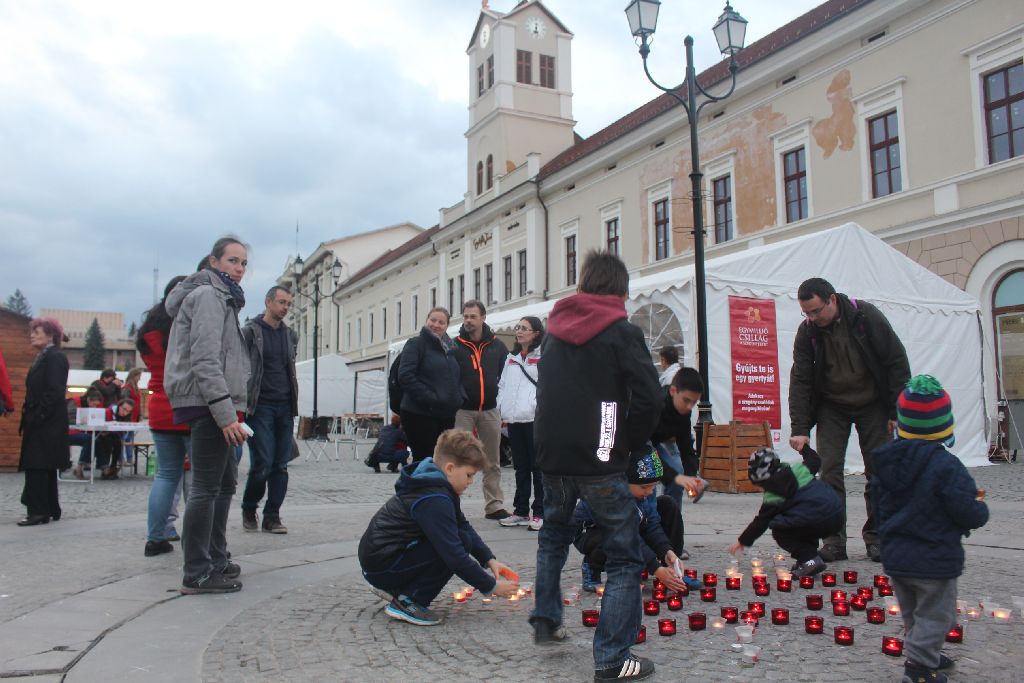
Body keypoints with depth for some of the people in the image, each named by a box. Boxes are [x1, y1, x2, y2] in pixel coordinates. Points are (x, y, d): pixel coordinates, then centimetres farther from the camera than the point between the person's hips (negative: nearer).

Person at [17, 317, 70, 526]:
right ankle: (50, 509, 18)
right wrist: (30, 417, 12)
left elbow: (54, 391, -20)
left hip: (47, 423, -10)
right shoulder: (43, 357, 17)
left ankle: (39, 511, -6)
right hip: (41, 423, 10)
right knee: (44, 467, 12)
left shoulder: (55, 357, -12)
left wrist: (37, 416, -20)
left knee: (37, 466, -9)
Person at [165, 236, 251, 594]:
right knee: (206, 488, -8)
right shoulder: (209, 296, -8)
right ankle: (196, 574, -2)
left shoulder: (222, 297, 23)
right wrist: (225, 413, -24)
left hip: (216, 406, 11)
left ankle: (216, 560, 26)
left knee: (225, 484, 16)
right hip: (209, 405, -11)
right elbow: (205, 360, -19)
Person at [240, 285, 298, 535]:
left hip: (285, 407, 5)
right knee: (262, 463, -7)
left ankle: (272, 516, 10)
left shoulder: (291, 335, 15)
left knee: (281, 465, 3)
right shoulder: (250, 331, -2)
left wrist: (294, 403, 13)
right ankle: (249, 510, 15)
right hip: (260, 407, -5)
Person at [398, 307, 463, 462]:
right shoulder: (416, 344, -3)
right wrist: (429, 398, -20)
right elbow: (405, 376, -15)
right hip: (420, 414, -7)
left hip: (447, 415, 7)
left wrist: (459, 398, 7)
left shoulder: (450, 349, 18)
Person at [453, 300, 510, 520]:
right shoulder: (454, 346, -1)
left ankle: (494, 506, 19)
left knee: (493, 462, 10)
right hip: (463, 411, -3)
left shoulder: (497, 345, 6)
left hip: (490, 410, 3)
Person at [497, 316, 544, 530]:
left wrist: (537, 407, -17)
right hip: (513, 420, 7)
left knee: (538, 467, -1)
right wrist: (503, 410, 10)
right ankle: (521, 511, 21)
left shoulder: (543, 356, -5)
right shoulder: (511, 357, 18)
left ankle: (539, 513, 6)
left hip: (535, 419, -7)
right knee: (521, 467, 13)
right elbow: (502, 385, 19)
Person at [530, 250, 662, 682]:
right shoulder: (622, 331, -6)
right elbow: (649, 397, -15)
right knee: (625, 557, 4)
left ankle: (545, 622, 34)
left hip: (551, 456, 6)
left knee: (553, 535, 29)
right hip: (599, 461, -5)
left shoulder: (554, 332, 11)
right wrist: (630, 445, -1)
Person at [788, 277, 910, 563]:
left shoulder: (866, 317, -18)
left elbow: (897, 362, -11)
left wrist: (898, 411, -13)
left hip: (872, 405, -1)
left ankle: (875, 538, 17)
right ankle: (834, 542, 0)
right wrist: (799, 428, -19)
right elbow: (800, 381, -12)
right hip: (832, 408, 1)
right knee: (829, 472, -7)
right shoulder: (807, 332, -12)